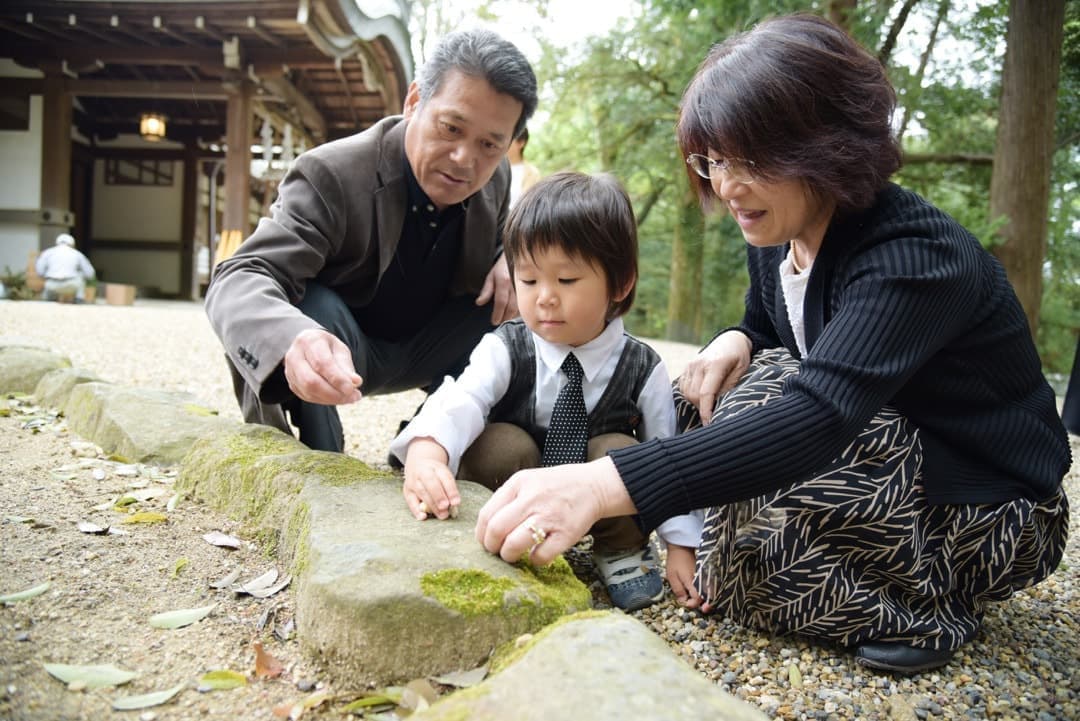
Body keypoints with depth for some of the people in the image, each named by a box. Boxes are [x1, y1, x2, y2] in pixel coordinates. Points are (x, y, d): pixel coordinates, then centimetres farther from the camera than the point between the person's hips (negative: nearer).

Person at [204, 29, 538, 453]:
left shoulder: (495, 179, -10)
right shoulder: (332, 175, -28)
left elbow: (500, 239, 11)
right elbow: (239, 280, -39)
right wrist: (293, 341, -64)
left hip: (423, 349, 6)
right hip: (334, 353, -5)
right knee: (312, 308, -37)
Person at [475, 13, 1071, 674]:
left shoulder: (913, 254, -30)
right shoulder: (776, 238, -5)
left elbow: (819, 418, -45)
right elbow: (766, 329, 14)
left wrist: (603, 484, -56)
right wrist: (736, 343, -14)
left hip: (994, 517, -7)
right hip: (888, 455, 7)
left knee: (762, 418, -28)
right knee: (705, 397, -9)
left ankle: (918, 610, -7)